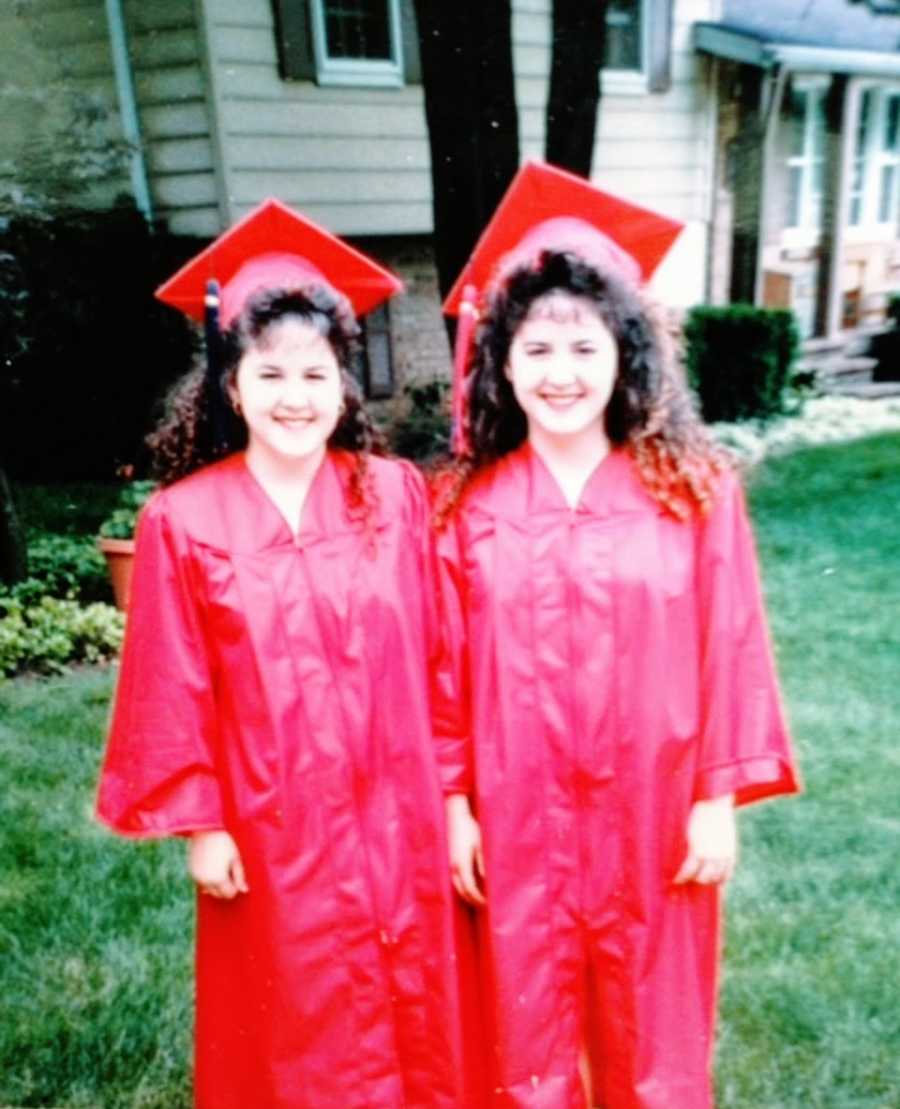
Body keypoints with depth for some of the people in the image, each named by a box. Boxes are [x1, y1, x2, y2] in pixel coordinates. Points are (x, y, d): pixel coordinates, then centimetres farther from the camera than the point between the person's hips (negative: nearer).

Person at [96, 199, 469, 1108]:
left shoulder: (397, 495, -6)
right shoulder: (182, 521, -11)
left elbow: (433, 657, -1)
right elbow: (173, 693, -5)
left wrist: (448, 793, 3)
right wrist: (198, 823, -3)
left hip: (394, 817, 2)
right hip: (269, 831, -1)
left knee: (408, 1021, 20)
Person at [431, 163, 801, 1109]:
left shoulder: (695, 492, -7)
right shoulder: (465, 506, -6)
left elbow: (728, 652, -4)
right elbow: (445, 673, -2)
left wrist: (720, 796, -3)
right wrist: (453, 802, -1)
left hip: (653, 811, 0)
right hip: (517, 817, 1)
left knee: (650, 1029, 19)